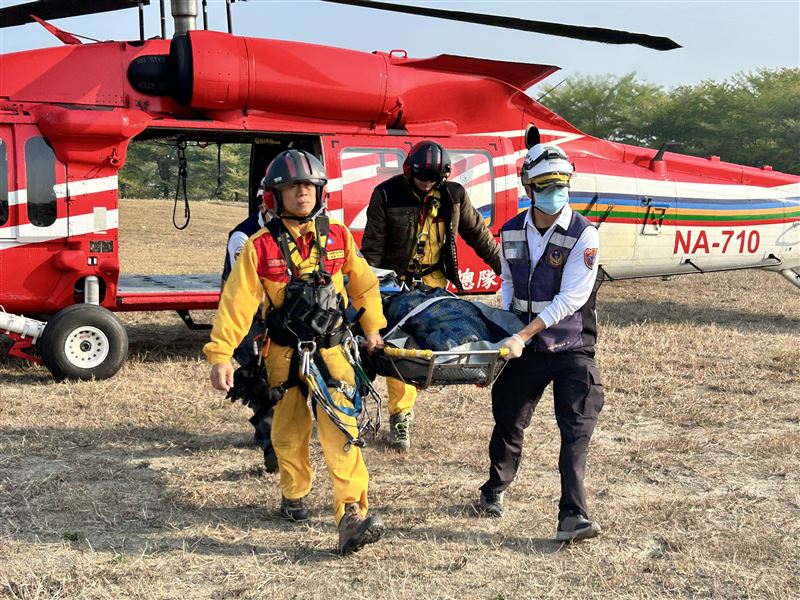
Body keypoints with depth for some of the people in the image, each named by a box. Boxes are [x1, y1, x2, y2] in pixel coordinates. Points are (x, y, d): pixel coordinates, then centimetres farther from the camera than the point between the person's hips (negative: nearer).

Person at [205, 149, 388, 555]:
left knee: (341, 431, -14)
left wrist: (372, 327, 18)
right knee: (290, 432, 13)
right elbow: (236, 301, -11)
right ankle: (294, 496, 37)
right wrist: (220, 354, -17)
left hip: (331, 350, 0)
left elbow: (363, 282, 14)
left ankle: (352, 515, -18)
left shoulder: (338, 237, -1)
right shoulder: (261, 247, -7)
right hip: (285, 354, 0)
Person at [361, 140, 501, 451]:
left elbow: (478, 234, 11)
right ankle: (399, 415, 3)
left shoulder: (454, 195, -1)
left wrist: (505, 267, 12)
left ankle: (405, 405, 12)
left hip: (433, 281, 2)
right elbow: (373, 247, -5)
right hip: (395, 283, -2)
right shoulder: (387, 195, -9)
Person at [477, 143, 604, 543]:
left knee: (577, 431, -11)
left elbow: (569, 300, -19)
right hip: (522, 346, 4)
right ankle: (494, 490, 39)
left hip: (570, 349, -4)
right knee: (508, 421, 14)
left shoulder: (584, 235, -14)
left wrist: (523, 335, -22)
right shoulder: (511, 232, 2)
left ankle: (572, 517, -10)